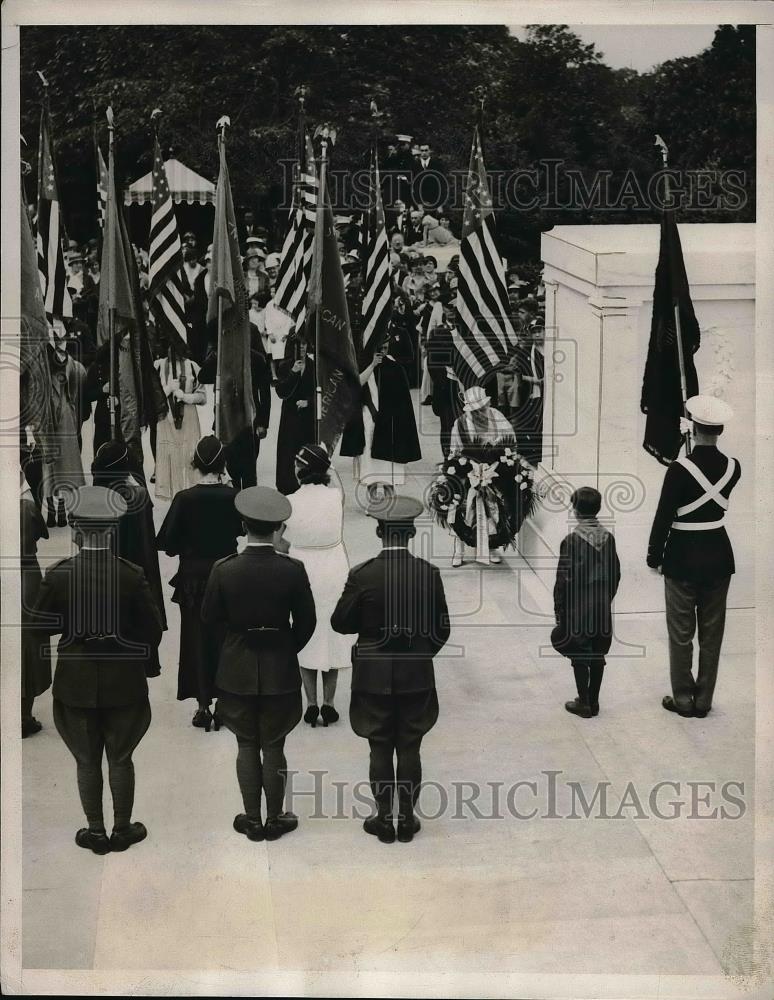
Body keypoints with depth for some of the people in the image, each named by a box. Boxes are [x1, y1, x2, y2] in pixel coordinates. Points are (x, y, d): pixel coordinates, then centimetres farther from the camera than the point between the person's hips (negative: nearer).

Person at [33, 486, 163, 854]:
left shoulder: (57, 576, -13)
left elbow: (44, 625, -3)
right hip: (122, 683, 0)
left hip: (76, 682, 0)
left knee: (86, 760, 14)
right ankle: (122, 830, 23)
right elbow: (151, 631, -6)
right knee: (120, 758, 13)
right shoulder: (132, 576, -14)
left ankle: (96, 831, 23)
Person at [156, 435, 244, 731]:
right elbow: (242, 529, 2)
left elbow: (166, 542, -11)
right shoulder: (233, 497, -11)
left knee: (196, 640, 10)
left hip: (193, 577, -1)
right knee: (225, 638, 13)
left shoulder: (184, 499, -13)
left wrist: (186, 547, 8)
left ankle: (203, 706, 12)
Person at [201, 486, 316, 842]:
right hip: (280, 671, 0)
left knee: (247, 746, 13)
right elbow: (306, 622, -5)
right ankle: (275, 819, 21)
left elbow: (209, 617, -2)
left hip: (237, 671, 1)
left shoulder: (224, 570, -13)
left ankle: (252, 820, 21)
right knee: (273, 747, 11)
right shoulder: (292, 570, -14)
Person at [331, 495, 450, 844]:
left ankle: (384, 819, 20)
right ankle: (407, 819, 22)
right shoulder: (429, 574, -9)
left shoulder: (362, 575, -14)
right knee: (410, 750, 12)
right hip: (417, 677, 1)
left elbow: (340, 623, -5)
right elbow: (441, 629, -1)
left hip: (373, 677, -1)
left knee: (380, 750, 11)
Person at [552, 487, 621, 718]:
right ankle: (593, 702, 22)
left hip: (578, 608, -5)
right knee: (597, 655, 13)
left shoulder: (572, 540, -16)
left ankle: (583, 703, 12)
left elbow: (564, 580, -15)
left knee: (578, 656, 7)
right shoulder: (608, 537, -1)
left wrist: (559, 610, -5)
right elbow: (615, 574, 5)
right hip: (602, 608, 5)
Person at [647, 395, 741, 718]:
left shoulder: (679, 468, -18)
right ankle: (704, 701, 20)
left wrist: (654, 557, -2)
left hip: (683, 557, -4)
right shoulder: (733, 467, -4)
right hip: (718, 555, 4)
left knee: (681, 633, 8)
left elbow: (664, 516, -15)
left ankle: (683, 699, 16)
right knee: (712, 632, 13)